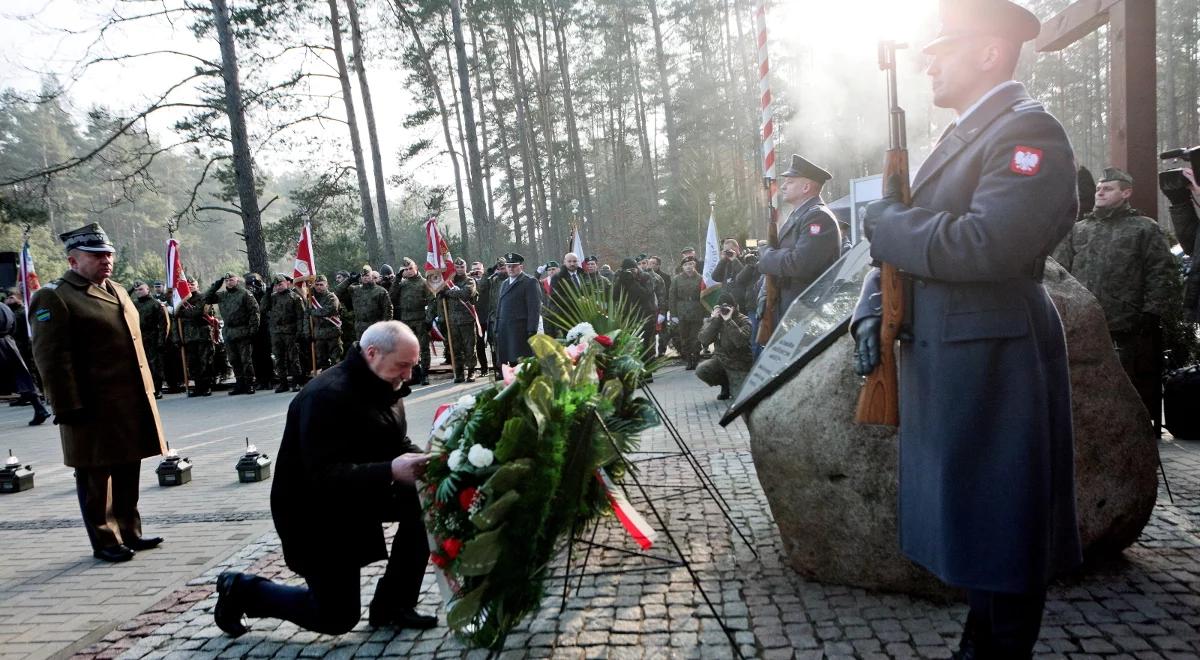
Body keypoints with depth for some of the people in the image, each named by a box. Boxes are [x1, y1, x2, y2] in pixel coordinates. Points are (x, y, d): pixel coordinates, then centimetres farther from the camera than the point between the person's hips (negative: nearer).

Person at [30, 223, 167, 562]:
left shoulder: (116, 291, 17)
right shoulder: (53, 298, -9)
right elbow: (52, 359, -14)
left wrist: (146, 390, 19)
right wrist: (70, 407, -18)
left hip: (132, 401, 8)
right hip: (94, 407, -8)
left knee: (128, 470, 15)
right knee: (95, 476, 5)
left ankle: (129, 532, 27)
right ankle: (104, 541, 16)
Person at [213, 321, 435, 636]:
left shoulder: (384, 387, -2)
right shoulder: (328, 395, -29)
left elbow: (397, 445, 4)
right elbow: (325, 476, -34)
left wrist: (422, 461, -18)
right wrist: (390, 472, -46)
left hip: (360, 494, 8)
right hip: (315, 513, -8)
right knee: (336, 618, 1)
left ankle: (392, 605, 0)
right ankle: (241, 589, 23)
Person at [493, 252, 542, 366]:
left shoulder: (530, 282, -2)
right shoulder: (504, 284, 22)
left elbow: (535, 309, -9)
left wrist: (532, 331, -15)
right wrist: (497, 330, 15)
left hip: (521, 332, -6)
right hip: (504, 333, 7)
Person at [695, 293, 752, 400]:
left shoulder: (743, 320, -11)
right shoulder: (712, 319, 0)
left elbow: (740, 342, -30)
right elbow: (704, 340, -15)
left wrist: (728, 321, -31)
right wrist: (714, 320, -22)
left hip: (739, 366, -3)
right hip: (720, 360, 3)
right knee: (700, 370, -24)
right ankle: (725, 384, 5)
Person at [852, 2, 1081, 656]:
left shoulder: (1028, 130, -12)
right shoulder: (959, 137, 17)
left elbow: (985, 244, -27)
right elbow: (907, 242, 16)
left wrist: (887, 221, -13)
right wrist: (870, 314, 0)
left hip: (992, 367, -9)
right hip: (946, 368, 9)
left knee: (999, 529, 4)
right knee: (969, 525, 20)